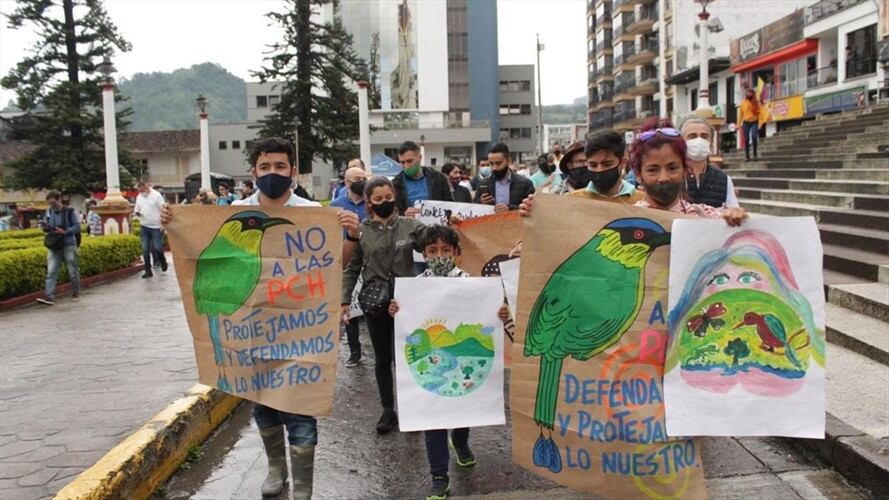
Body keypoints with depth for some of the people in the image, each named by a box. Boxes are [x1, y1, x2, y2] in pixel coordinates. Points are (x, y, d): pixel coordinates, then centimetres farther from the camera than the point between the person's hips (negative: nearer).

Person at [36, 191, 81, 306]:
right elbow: (46, 228, 16)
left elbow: (77, 227, -7)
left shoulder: (69, 212, -5)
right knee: (51, 272, -7)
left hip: (68, 245, -3)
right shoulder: (49, 212, 9)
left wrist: (64, 232, -20)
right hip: (54, 246, 3)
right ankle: (49, 296, -13)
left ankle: (76, 292, 25)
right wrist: (45, 227, -8)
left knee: (73, 271, 7)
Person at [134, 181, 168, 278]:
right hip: (144, 227, 5)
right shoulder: (139, 197, 10)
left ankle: (163, 261, 27)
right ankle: (148, 270, 9)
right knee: (145, 249, 2)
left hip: (156, 227, -5)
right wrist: (137, 213, -9)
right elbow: (137, 210, 17)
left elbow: (163, 210, -8)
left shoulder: (156, 195, -7)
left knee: (157, 248, -4)